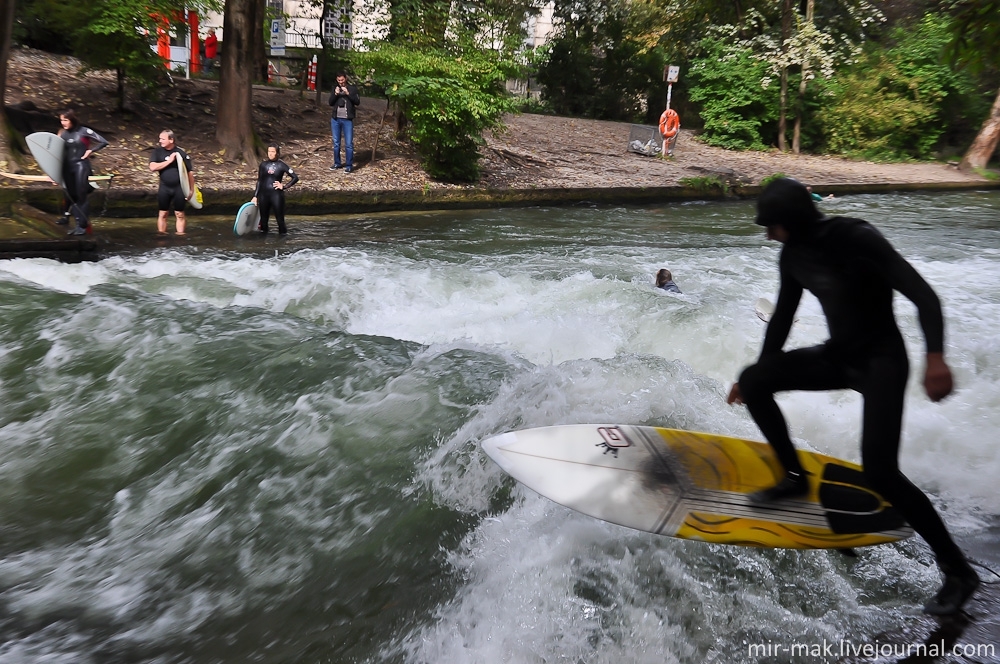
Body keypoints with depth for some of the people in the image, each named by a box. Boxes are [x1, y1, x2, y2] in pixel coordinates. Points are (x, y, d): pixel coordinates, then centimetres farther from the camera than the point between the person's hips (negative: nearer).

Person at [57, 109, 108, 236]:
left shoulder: (84, 131, -6)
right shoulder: (63, 134, 8)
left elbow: (103, 142, -5)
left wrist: (90, 151, -7)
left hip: (81, 166, -6)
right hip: (67, 167, 6)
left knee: (81, 196, -5)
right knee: (71, 196, 5)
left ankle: (83, 225, 1)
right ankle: (80, 224, 12)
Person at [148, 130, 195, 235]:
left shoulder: (181, 153, -5)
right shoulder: (158, 152, 0)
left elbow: (190, 172, -1)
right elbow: (152, 167, -13)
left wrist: (191, 190, -4)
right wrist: (169, 161, -17)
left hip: (179, 188, -2)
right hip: (164, 187, 2)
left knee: (179, 214, 5)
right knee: (163, 213, 6)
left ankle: (180, 235, 12)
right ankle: (161, 235, 12)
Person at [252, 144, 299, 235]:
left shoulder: (281, 165, 0)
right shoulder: (263, 165, 9)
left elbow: (295, 177, 0)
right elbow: (259, 181, 13)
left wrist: (284, 186, -7)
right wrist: (255, 196, 10)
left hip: (277, 194, -3)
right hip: (263, 195, 3)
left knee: (280, 218, -4)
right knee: (263, 219, 7)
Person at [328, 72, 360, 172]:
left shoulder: (352, 88, 1)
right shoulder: (335, 88, 10)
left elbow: (357, 102, -8)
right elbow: (330, 103, 6)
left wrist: (348, 93, -17)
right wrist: (335, 94, -10)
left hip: (347, 120, -4)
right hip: (335, 119, 4)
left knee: (349, 144, -5)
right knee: (336, 143, 10)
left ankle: (349, 165, -1)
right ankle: (337, 163, 20)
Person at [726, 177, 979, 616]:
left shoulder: (856, 238, -20)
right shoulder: (793, 255, 1)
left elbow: (922, 294, -25)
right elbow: (783, 317, 14)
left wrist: (935, 356, -41)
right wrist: (757, 372, 20)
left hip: (882, 360, -7)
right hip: (838, 355, 7)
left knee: (880, 473, -18)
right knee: (753, 383, -5)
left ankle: (958, 571, 1)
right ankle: (795, 477, 13)